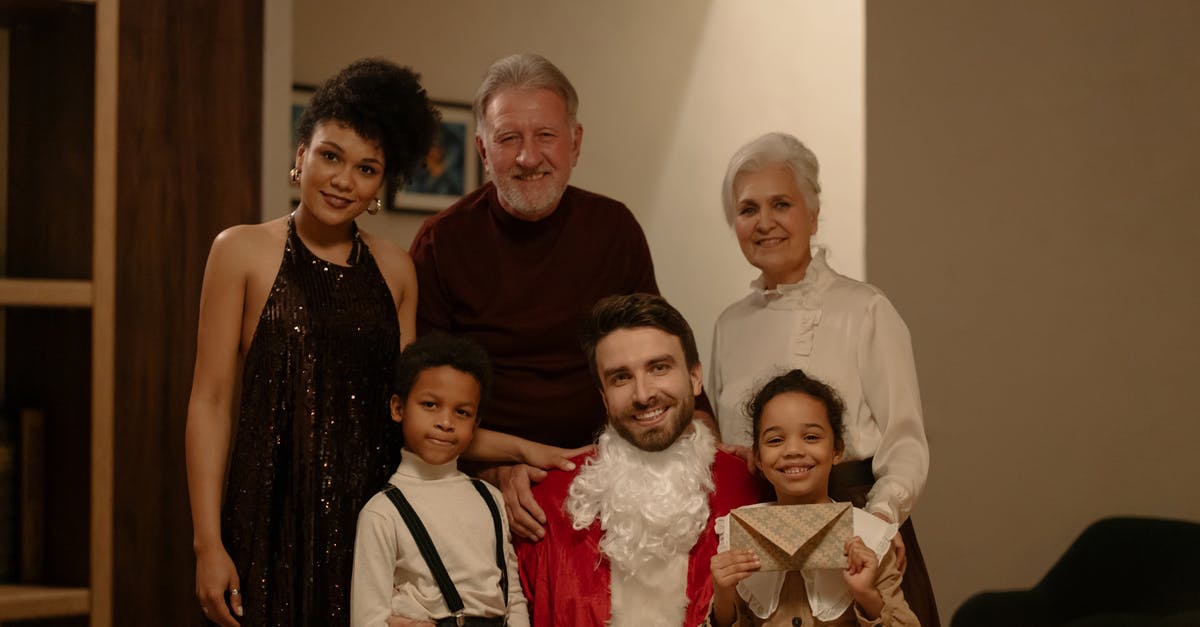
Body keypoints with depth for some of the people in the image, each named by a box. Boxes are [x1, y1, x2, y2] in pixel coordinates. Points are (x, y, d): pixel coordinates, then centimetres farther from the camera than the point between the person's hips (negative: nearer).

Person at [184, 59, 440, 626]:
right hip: (274, 510, -3)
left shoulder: (395, 270, 9)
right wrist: (208, 544, -9)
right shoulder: (242, 251, -1)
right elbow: (210, 400, -4)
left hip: (373, 511, 3)